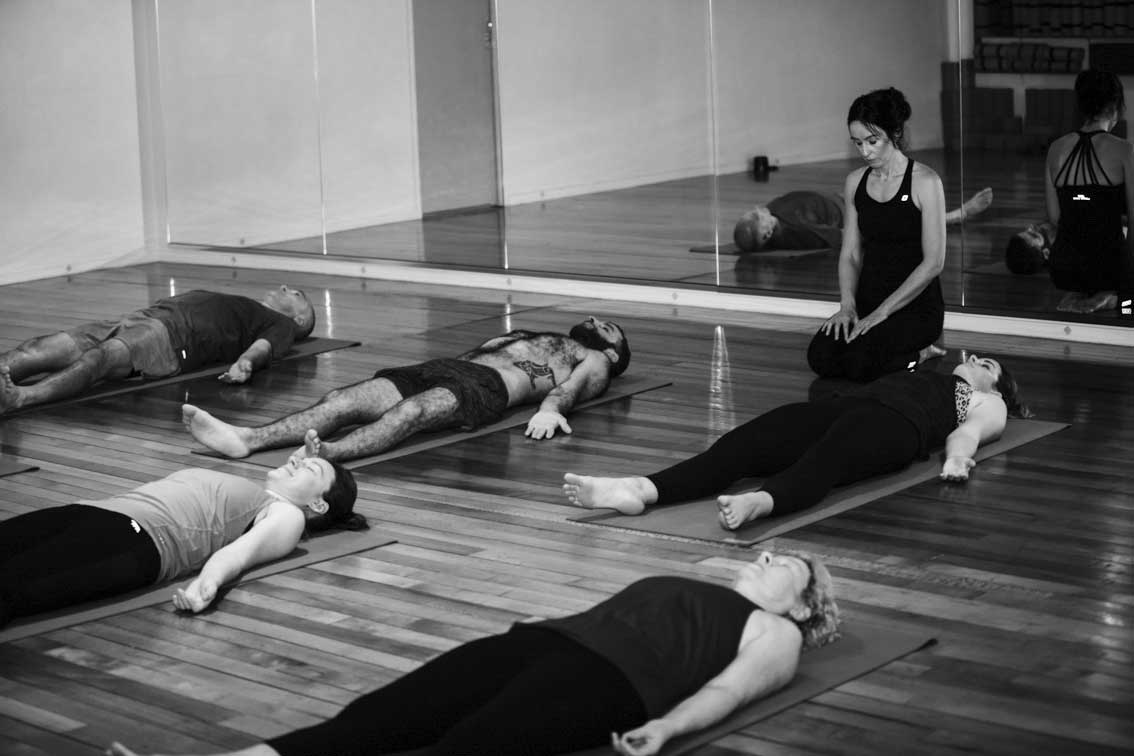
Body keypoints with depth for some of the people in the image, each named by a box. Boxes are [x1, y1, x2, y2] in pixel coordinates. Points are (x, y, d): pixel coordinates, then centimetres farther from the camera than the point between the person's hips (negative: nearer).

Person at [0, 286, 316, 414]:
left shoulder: (281, 324, 20)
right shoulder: (234, 307, 42)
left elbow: (263, 346, -2)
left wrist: (245, 362, -26)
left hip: (170, 337, -7)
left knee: (100, 356, -36)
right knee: (43, 348, -16)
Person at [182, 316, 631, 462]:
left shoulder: (594, 363, 22)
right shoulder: (529, 336, 43)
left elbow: (575, 384, 0)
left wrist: (551, 406, -22)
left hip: (488, 386, -7)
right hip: (445, 368, 7)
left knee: (412, 411, -39)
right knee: (345, 399, -19)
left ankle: (327, 454, -65)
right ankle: (245, 439, -38)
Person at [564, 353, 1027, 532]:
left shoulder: (987, 404, 28)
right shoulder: (925, 377, 44)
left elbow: (968, 430, 6)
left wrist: (957, 456, -13)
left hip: (895, 423, -5)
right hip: (845, 404, 5)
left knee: (822, 462, -40)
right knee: (741, 444, -23)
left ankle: (759, 503, -71)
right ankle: (641, 490, -45)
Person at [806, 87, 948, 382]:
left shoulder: (925, 182, -10)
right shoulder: (855, 181, 7)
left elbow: (933, 262, -14)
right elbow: (850, 253, 9)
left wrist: (881, 313, -17)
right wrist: (847, 305, -10)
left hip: (916, 306, -5)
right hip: (868, 301, 6)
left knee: (859, 363, -30)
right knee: (821, 357, -22)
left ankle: (916, 354, 0)